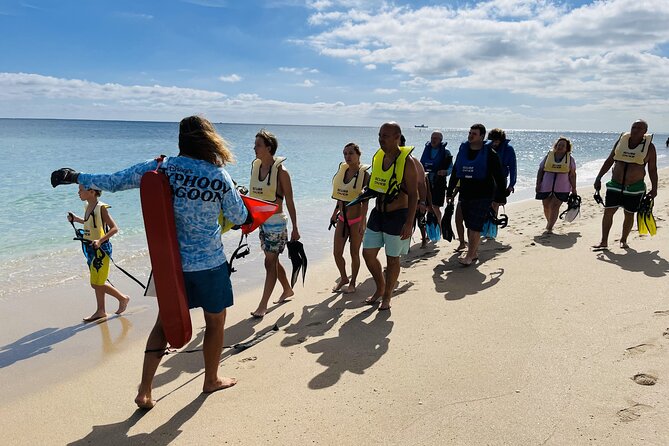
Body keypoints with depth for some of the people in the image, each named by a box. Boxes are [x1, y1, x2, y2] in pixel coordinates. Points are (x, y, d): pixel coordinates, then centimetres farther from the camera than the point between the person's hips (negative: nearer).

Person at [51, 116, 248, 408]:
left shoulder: (162, 167, -7)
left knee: (165, 320, 18)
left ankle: (145, 391, 19)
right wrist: (234, 193, 14)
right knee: (215, 321, 17)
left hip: (170, 261, 4)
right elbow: (239, 218, -4)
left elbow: (114, 181, 0)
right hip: (209, 263, -3)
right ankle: (211, 380, 34)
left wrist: (76, 177, 15)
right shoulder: (220, 177, -15)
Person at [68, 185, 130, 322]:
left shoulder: (101, 208, -17)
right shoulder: (87, 207, 8)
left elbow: (114, 228, -20)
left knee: (97, 284, -3)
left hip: (101, 249, -8)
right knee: (96, 283, 15)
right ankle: (101, 311, 25)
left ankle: (123, 298, 14)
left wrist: (100, 240, -31)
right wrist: (76, 219, 16)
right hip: (90, 249, 8)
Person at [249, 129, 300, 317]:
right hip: (260, 221, 7)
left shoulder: (280, 171, -14)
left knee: (270, 263, -3)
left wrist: (295, 228, -9)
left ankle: (263, 305, 2)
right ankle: (287, 289, 38)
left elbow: (289, 202, -11)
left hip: (276, 222, -7)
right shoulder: (255, 166, 5)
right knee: (273, 261, 18)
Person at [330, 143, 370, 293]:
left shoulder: (364, 174, -12)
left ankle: (352, 283, 24)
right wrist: (335, 212, 17)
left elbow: (365, 200, -15)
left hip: (356, 219, -5)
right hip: (342, 219, 5)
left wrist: (362, 222, -20)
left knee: (354, 253, 7)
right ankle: (343, 278, 29)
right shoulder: (342, 171, 5)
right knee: (337, 253, 6)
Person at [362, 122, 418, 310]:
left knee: (392, 258, 6)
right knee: (368, 254, 9)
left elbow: (413, 194, -16)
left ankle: (387, 297, 24)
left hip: (397, 215, -6)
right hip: (378, 213, 7)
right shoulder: (377, 157, 5)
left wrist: (409, 222, -21)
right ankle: (380, 288, 32)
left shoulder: (407, 161, -15)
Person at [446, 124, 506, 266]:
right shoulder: (463, 150, 9)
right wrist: (450, 192, 15)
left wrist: (501, 197, -4)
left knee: (475, 227, -8)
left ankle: (469, 256, -4)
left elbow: (499, 177, -3)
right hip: (465, 195, 5)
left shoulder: (489, 153, -5)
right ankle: (474, 253, 21)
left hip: (482, 196, -5)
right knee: (469, 226, 10)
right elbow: (455, 173, 16)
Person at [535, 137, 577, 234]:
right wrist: (538, 184, 0)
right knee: (546, 206, 8)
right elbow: (540, 170, 7)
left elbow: (572, 174, 6)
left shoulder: (570, 158, 6)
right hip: (546, 187, 2)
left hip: (561, 188, -1)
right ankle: (549, 222, 33)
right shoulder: (548, 156, 6)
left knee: (555, 206, -10)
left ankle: (550, 227, -9)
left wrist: (574, 188, 2)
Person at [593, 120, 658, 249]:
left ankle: (623, 240, 24)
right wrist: (598, 178, 5)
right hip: (615, 184, 2)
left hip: (635, 187, -1)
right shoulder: (621, 140, 4)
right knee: (608, 212, -2)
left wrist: (654, 188, 0)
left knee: (629, 214, 8)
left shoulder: (649, 146, -2)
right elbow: (609, 161, 9)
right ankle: (604, 241, 5)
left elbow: (652, 169, 3)